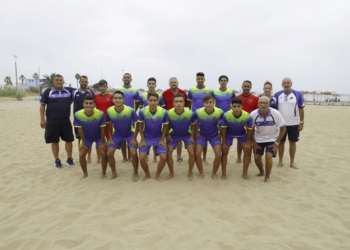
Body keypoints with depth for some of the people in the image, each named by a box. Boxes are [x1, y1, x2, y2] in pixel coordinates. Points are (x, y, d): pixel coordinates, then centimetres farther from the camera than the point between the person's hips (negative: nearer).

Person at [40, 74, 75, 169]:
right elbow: (42, 105, -1)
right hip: (52, 122, -2)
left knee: (69, 140, 4)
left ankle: (69, 159, 19)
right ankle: (57, 160, 20)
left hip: (66, 122, 2)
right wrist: (42, 119, -6)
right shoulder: (48, 92, -1)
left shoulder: (68, 91, 5)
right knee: (54, 141, 6)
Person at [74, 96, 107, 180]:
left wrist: (102, 143, -11)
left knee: (103, 154, -9)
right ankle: (85, 174, 22)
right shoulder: (78, 114, -26)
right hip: (86, 137, 2)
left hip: (99, 136, -1)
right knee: (81, 155, -2)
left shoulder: (100, 114, -30)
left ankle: (104, 174, 13)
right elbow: (80, 129, -13)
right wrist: (83, 142, -5)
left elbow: (102, 129, -19)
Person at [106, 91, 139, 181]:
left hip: (130, 134, -2)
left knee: (133, 153, -18)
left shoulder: (130, 110, -26)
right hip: (116, 134, 3)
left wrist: (134, 138, -14)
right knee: (109, 153, -7)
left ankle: (135, 173, 8)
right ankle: (114, 173, 18)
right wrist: (110, 138, -2)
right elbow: (108, 124, 1)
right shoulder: (109, 110, -17)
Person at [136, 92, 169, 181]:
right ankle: (147, 175, 17)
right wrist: (143, 140, -5)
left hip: (158, 137, 0)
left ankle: (158, 175, 15)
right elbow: (140, 125, -4)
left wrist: (162, 140, -4)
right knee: (142, 158, -13)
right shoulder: (142, 111, -17)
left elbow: (165, 126, -3)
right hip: (146, 137, 0)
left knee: (163, 157, -13)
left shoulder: (163, 112, -17)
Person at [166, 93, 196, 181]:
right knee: (168, 153, -9)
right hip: (173, 134, 1)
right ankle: (171, 173, 13)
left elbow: (193, 124, -5)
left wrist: (192, 136, -5)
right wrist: (167, 135, -6)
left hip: (187, 134, 0)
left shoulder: (190, 113, -26)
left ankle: (190, 173, 11)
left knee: (191, 153, -12)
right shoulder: (169, 113, -25)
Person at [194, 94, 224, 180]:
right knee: (197, 154, -11)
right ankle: (201, 173, 12)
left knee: (218, 154, -13)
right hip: (202, 135, 1)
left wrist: (220, 133, -2)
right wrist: (197, 132, 1)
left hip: (214, 136, 0)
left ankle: (214, 173, 12)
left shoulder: (219, 112, -20)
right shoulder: (198, 112, -20)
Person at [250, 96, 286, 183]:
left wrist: (276, 143, -12)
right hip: (259, 139, 2)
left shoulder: (276, 114, -22)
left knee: (268, 156, -19)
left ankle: (267, 176, 4)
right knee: (257, 157, -1)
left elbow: (283, 128, -11)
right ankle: (261, 172, 31)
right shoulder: (253, 114, -18)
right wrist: (254, 143, -5)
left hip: (272, 138, -2)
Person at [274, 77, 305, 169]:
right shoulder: (278, 94, 2)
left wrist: (301, 122, 1)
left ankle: (292, 162, 19)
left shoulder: (298, 94, 0)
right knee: (281, 142, 7)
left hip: (294, 124, 0)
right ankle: (280, 161, 20)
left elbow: (301, 109, 3)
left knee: (293, 142, 7)